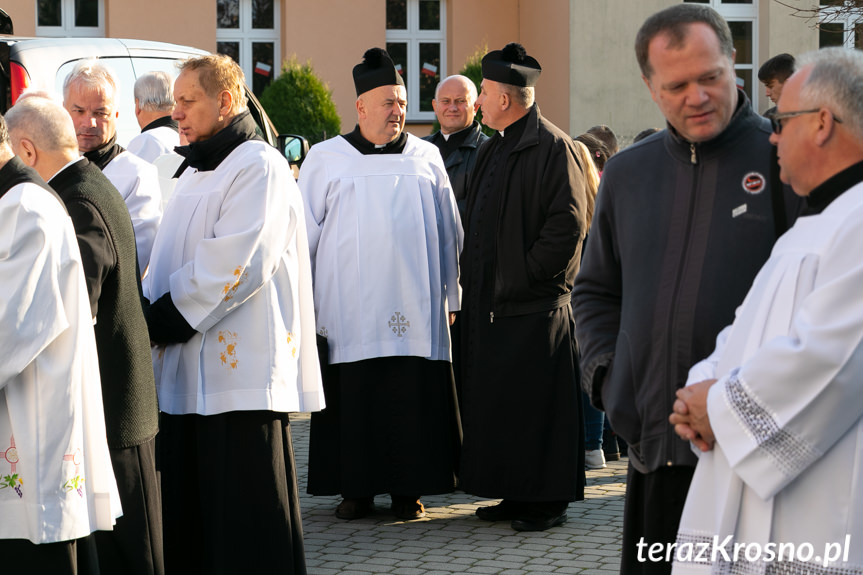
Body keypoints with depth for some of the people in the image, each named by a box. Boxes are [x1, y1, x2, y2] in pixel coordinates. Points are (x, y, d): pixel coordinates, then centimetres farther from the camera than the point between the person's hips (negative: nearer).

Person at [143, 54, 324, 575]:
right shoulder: (196, 172, 20)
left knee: (246, 522, -5)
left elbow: (235, 264, -18)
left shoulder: (259, 166, -8)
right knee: (188, 522, 9)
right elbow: (168, 264, 22)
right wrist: (150, 317, 4)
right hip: (187, 373, 9)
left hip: (240, 373, -9)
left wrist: (162, 320, -14)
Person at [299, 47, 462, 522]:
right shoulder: (325, 159, 6)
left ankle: (408, 489, 8)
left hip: (415, 304, 1)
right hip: (350, 309, -1)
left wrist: (449, 296, 10)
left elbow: (448, 233, 13)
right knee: (353, 401, -1)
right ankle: (356, 489, 9)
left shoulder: (426, 158, 10)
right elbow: (305, 233, 7)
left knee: (414, 400, -1)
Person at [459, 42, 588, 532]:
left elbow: (569, 222, -18)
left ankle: (548, 501, 3)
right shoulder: (495, 149, 17)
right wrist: (475, 280, 14)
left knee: (536, 403, -4)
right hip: (490, 300, 9)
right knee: (497, 400, 11)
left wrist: (528, 273, -15)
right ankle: (515, 495, 18)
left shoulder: (553, 147, -12)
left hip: (535, 305, -9)